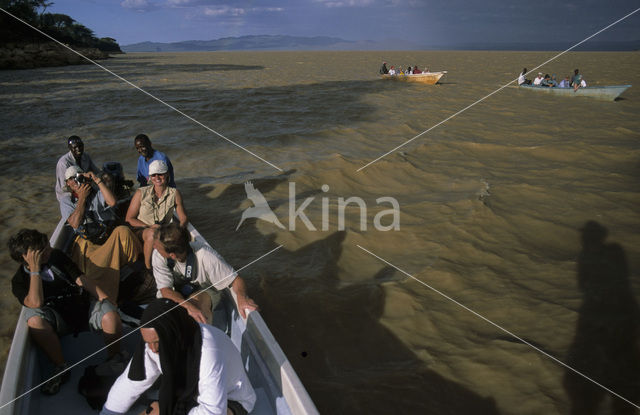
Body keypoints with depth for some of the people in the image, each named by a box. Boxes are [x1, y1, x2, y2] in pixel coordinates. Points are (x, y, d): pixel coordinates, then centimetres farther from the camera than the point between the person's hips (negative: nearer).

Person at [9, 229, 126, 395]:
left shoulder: (56, 255, 6)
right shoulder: (19, 281, -2)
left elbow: (80, 279, 5)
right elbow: (36, 303, -21)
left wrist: (104, 298, -6)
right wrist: (35, 269, -18)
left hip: (85, 305, 1)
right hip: (59, 318, -1)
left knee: (111, 317, -31)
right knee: (35, 320, -35)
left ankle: (114, 362, -5)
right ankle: (61, 368, -18)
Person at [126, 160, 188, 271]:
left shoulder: (174, 193, 0)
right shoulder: (141, 193, -1)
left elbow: (183, 218, 1)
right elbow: (129, 219, 1)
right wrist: (149, 226, -15)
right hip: (140, 231, -1)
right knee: (153, 233, -36)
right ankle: (148, 267, -17)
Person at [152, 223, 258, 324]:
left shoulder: (205, 255, -32)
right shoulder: (157, 255, -25)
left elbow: (236, 279, -26)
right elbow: (165, 290, -27)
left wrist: (241, 296, -50)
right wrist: (189, 306, -46)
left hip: (203, 290, -2)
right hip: (174, 293, 3)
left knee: (197, 300, -34)